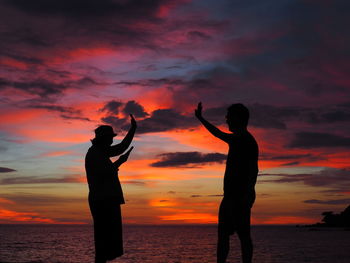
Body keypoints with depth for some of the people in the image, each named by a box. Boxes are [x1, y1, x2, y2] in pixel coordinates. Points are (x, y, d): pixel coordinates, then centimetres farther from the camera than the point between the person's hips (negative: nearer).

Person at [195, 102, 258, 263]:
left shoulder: (248, 140, -10)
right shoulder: (236, 139, 17)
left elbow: (253, 169, -18)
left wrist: (248, 194, -24)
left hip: (240, 196, -10)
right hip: (231, 195, 10)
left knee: (243, 234, -9)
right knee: (222, 233, 9)